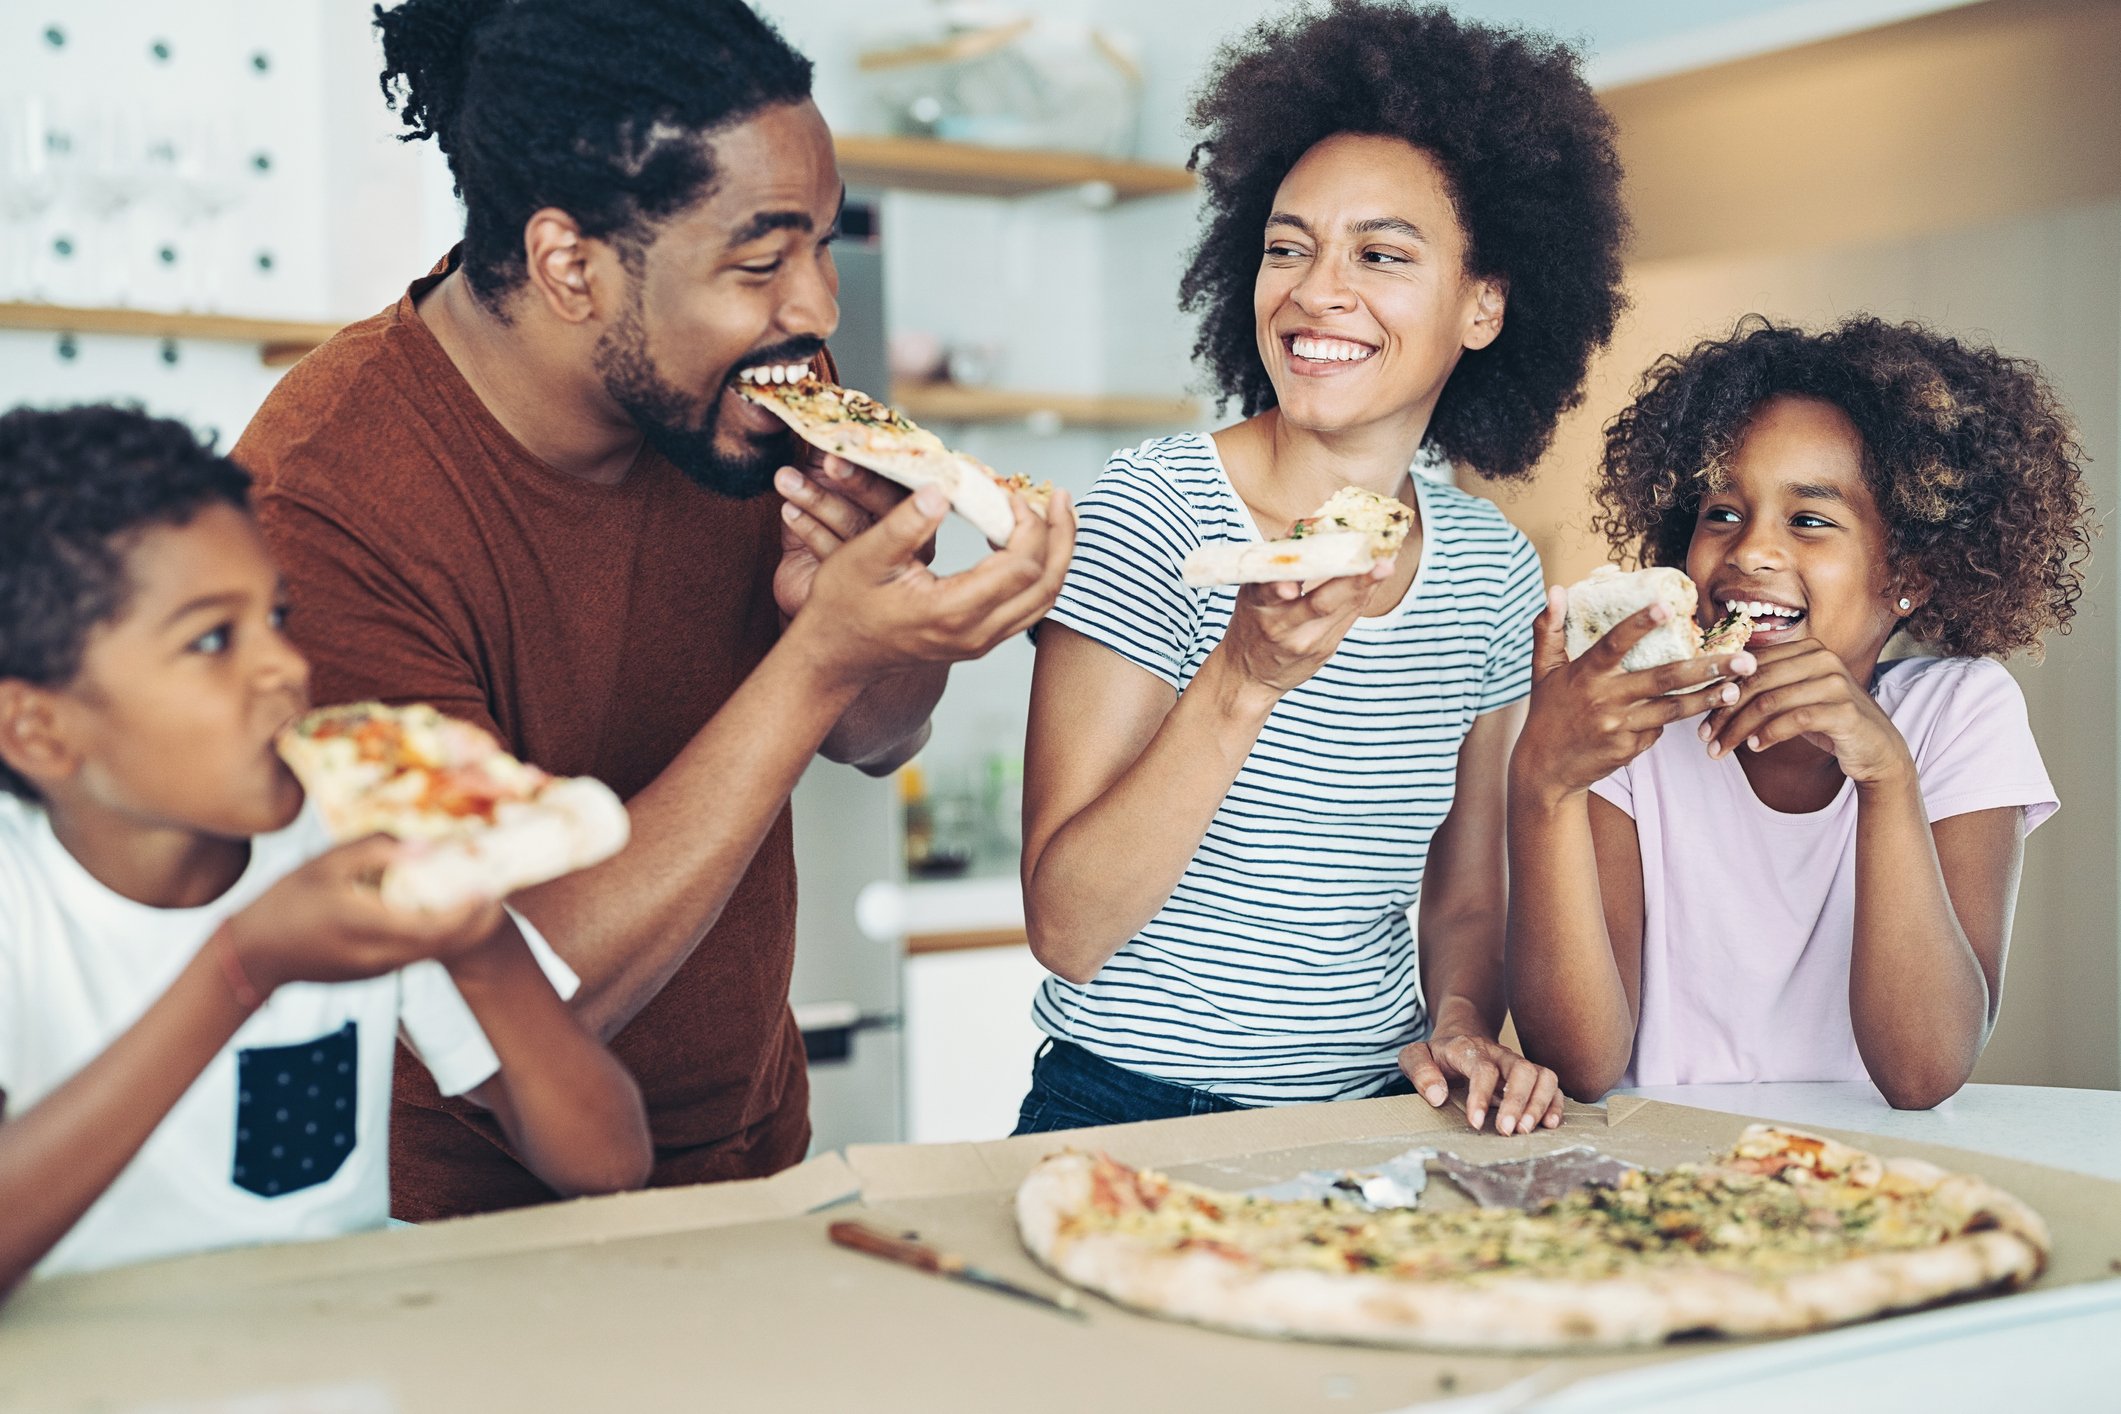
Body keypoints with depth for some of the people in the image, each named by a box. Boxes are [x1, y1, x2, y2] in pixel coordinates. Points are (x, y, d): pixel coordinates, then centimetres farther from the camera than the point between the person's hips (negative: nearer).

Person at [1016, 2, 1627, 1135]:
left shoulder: (1493, 567, 6)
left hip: (1372, 1123, 4)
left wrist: (1462, 1034, -6)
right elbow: (1067, 932, -13)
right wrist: (1243, 681, -23)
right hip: (1131, 1120, -3)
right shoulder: (1152, 511, -8)